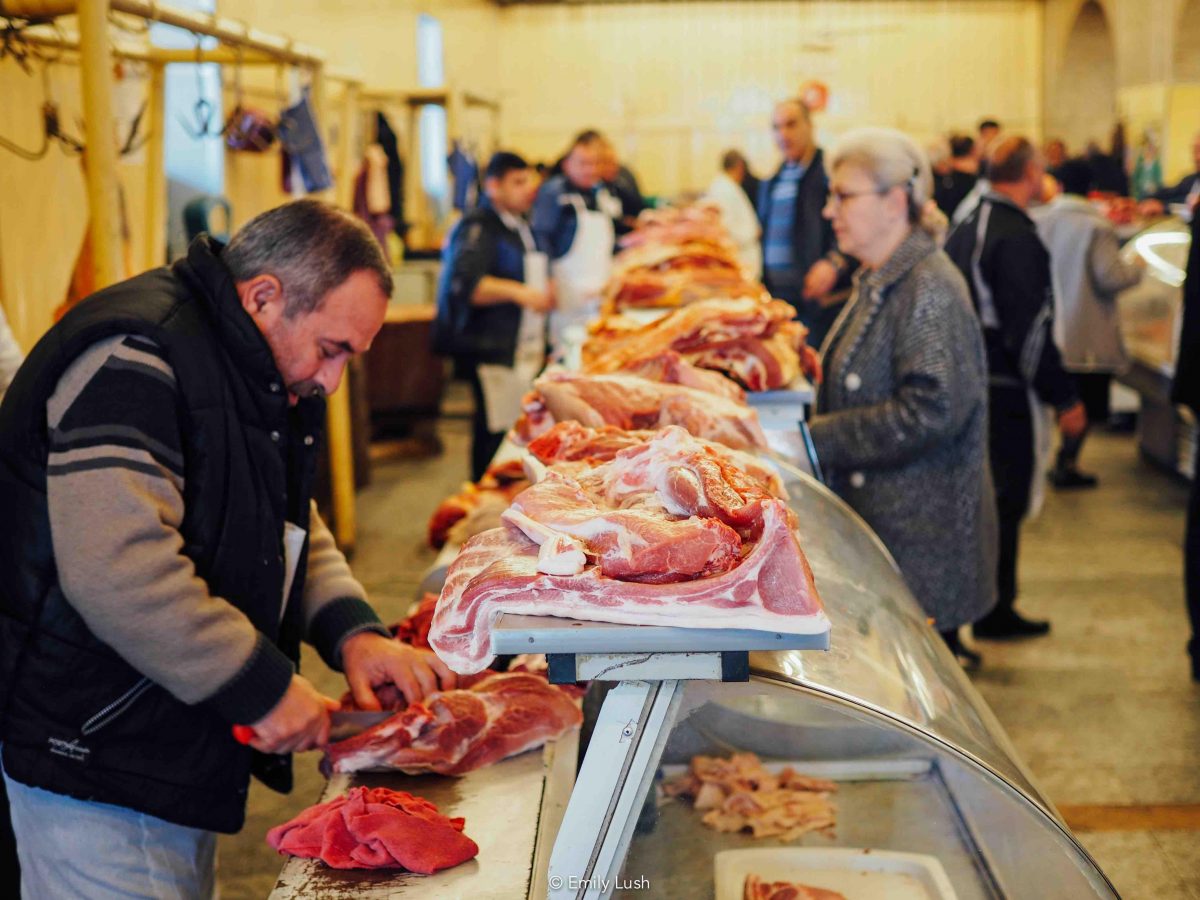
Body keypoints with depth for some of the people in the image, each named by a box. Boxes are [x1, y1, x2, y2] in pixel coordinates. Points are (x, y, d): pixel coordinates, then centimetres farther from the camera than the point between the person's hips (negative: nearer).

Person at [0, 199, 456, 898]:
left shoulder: (256, 371, 11)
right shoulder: (134, 360, -22)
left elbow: (292, 526, 20)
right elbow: (116, 572, -31)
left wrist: (352, 629, 1)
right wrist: (264, 687, -24)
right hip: (94, 758, -10)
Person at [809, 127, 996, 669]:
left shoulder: (929, 289, -18)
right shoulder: (878, 283, 13)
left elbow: (931, 410, -25)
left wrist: (819, 439, -20)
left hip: (921, 538, -9)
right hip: (880, 517, 9)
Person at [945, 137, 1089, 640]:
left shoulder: (964, 229, 12)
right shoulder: (1017, 239, -18)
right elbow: (1029, 330, -22)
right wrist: (1065, 399, -16)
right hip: (1001, 391, -9)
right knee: (1004, 502, 0)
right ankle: (993, 612, 7)